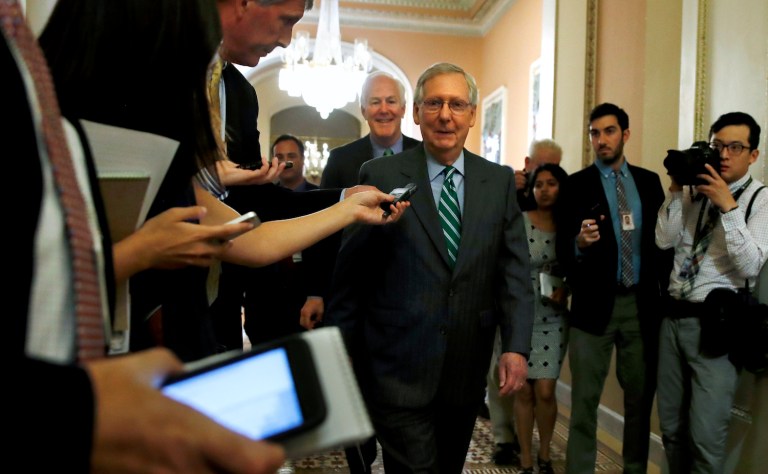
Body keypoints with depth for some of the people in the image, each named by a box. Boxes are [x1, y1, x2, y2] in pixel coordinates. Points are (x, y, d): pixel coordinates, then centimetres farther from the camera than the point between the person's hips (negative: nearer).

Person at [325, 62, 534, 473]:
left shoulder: (500, 181, 4)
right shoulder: (380, 175, -6)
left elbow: (514, 270, 2)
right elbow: (349, 273, -2)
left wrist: (516, 346, -8)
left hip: (467, 372, 4)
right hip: (399, 369, -4)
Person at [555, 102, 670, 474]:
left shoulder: (649, 181, 9)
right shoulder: (577, 184, -2)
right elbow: (563, 250, -7)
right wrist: (580, 242, -28)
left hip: (642, 304, 3)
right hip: (595, 304, -3)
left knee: (641, 397, 14)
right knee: (585, 400, 3)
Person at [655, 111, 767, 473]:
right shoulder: (695, 190, 9)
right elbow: (664, 241, 0)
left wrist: (728, 206, -20)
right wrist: (676, 190, -7)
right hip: (673, 317, 5)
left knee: (705, 437, -3)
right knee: (671, 429, 15)